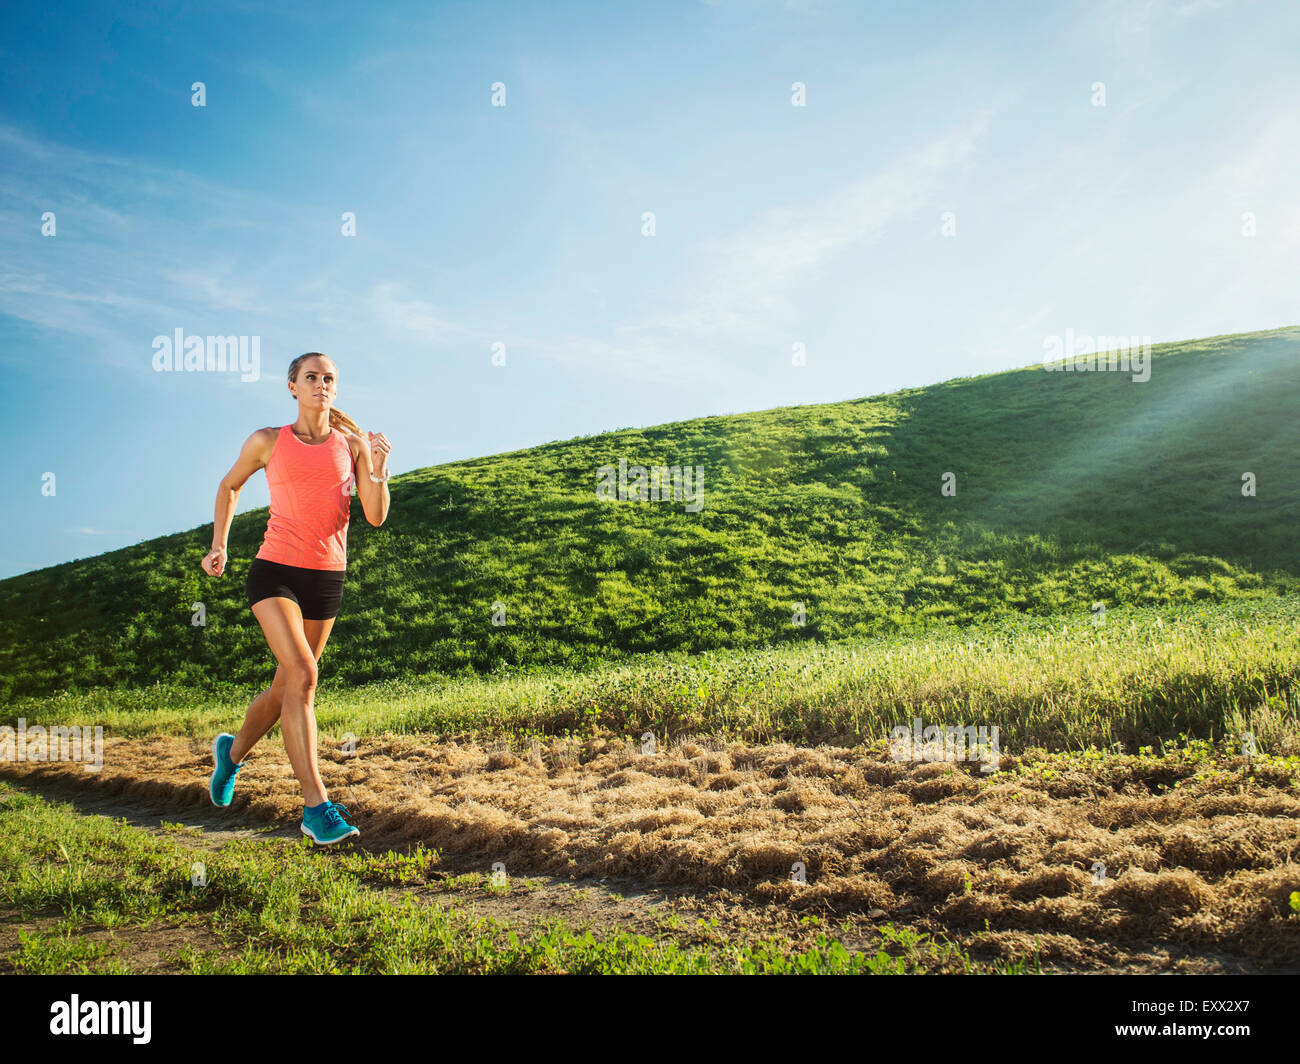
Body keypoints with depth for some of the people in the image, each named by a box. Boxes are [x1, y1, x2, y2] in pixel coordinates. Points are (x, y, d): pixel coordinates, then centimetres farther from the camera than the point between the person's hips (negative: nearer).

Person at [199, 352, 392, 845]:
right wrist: (218, 546, 16)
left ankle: (233, 751, 45)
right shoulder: (268, 442, 0)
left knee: (286, 687, 15)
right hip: (275, 570, -3)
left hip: (326, 579, 3)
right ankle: (316, 806, -20)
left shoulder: (353, 444, 2)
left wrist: (378, 472, -18)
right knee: (302, 675, -21)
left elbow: (376, 517, -3)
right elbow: (229, 486, 18)